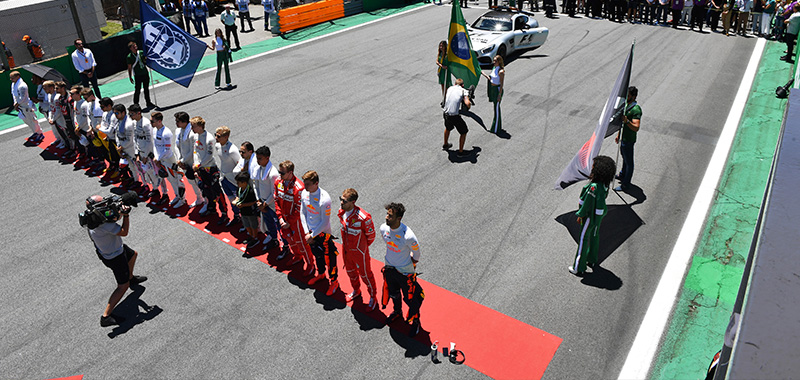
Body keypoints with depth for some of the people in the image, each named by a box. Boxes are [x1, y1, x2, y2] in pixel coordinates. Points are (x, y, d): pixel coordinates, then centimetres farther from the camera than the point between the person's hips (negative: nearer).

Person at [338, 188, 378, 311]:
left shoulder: (363, 217, -33)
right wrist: (346, 243, 14)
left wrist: (363, 246, 0)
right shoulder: (341, 212, -12)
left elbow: (371, 235, -16)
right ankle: (356, 291, 55)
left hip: (359, 251, -6)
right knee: (350, 271, 27)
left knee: (365, 274, 14)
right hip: (345, 249, 6)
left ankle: (373, 297, 38)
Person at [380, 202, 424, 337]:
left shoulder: (408, 236, -34)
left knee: (410, 298, 12)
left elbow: (416, 252, -13)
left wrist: (413, 264, 4)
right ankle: (397, 312, 58)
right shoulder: (384, 228, -17)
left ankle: (415, 322, 40)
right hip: (389, 267, 5)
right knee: (393, 293, 28)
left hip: (405, 271, -5)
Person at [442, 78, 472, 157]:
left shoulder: (450, 88, 13)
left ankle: (445, 145, 55)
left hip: (446, 114, 6)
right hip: (455, 116, -6)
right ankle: (460, 152, 20)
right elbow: (467, 103, -17)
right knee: (464, 132, 15)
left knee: (448, 128, 35)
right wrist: (469, 106, 6)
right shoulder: (464, 91, -2)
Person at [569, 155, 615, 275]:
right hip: (599, 213, 8)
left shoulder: (594, 187, -33)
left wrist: (580, 215, -12)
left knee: (583, 239, 3)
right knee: (594, 236, 23)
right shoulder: (604, 184, -6)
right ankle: (592, 260, 41)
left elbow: (587, 203, -25)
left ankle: (579, 268, 13)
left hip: (591, 215, -8)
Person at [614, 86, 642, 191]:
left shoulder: (636, 109, -26)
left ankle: (625, 184, 14)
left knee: (628, 162, 4)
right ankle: (622, 175, 47)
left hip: (629, 139, -9)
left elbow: (636, 128, -33)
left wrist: (627, 121, -48)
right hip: (623, 137, 9)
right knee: (624, 157, 27)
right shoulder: (626, 105, 4)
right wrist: (618, 134, 21)